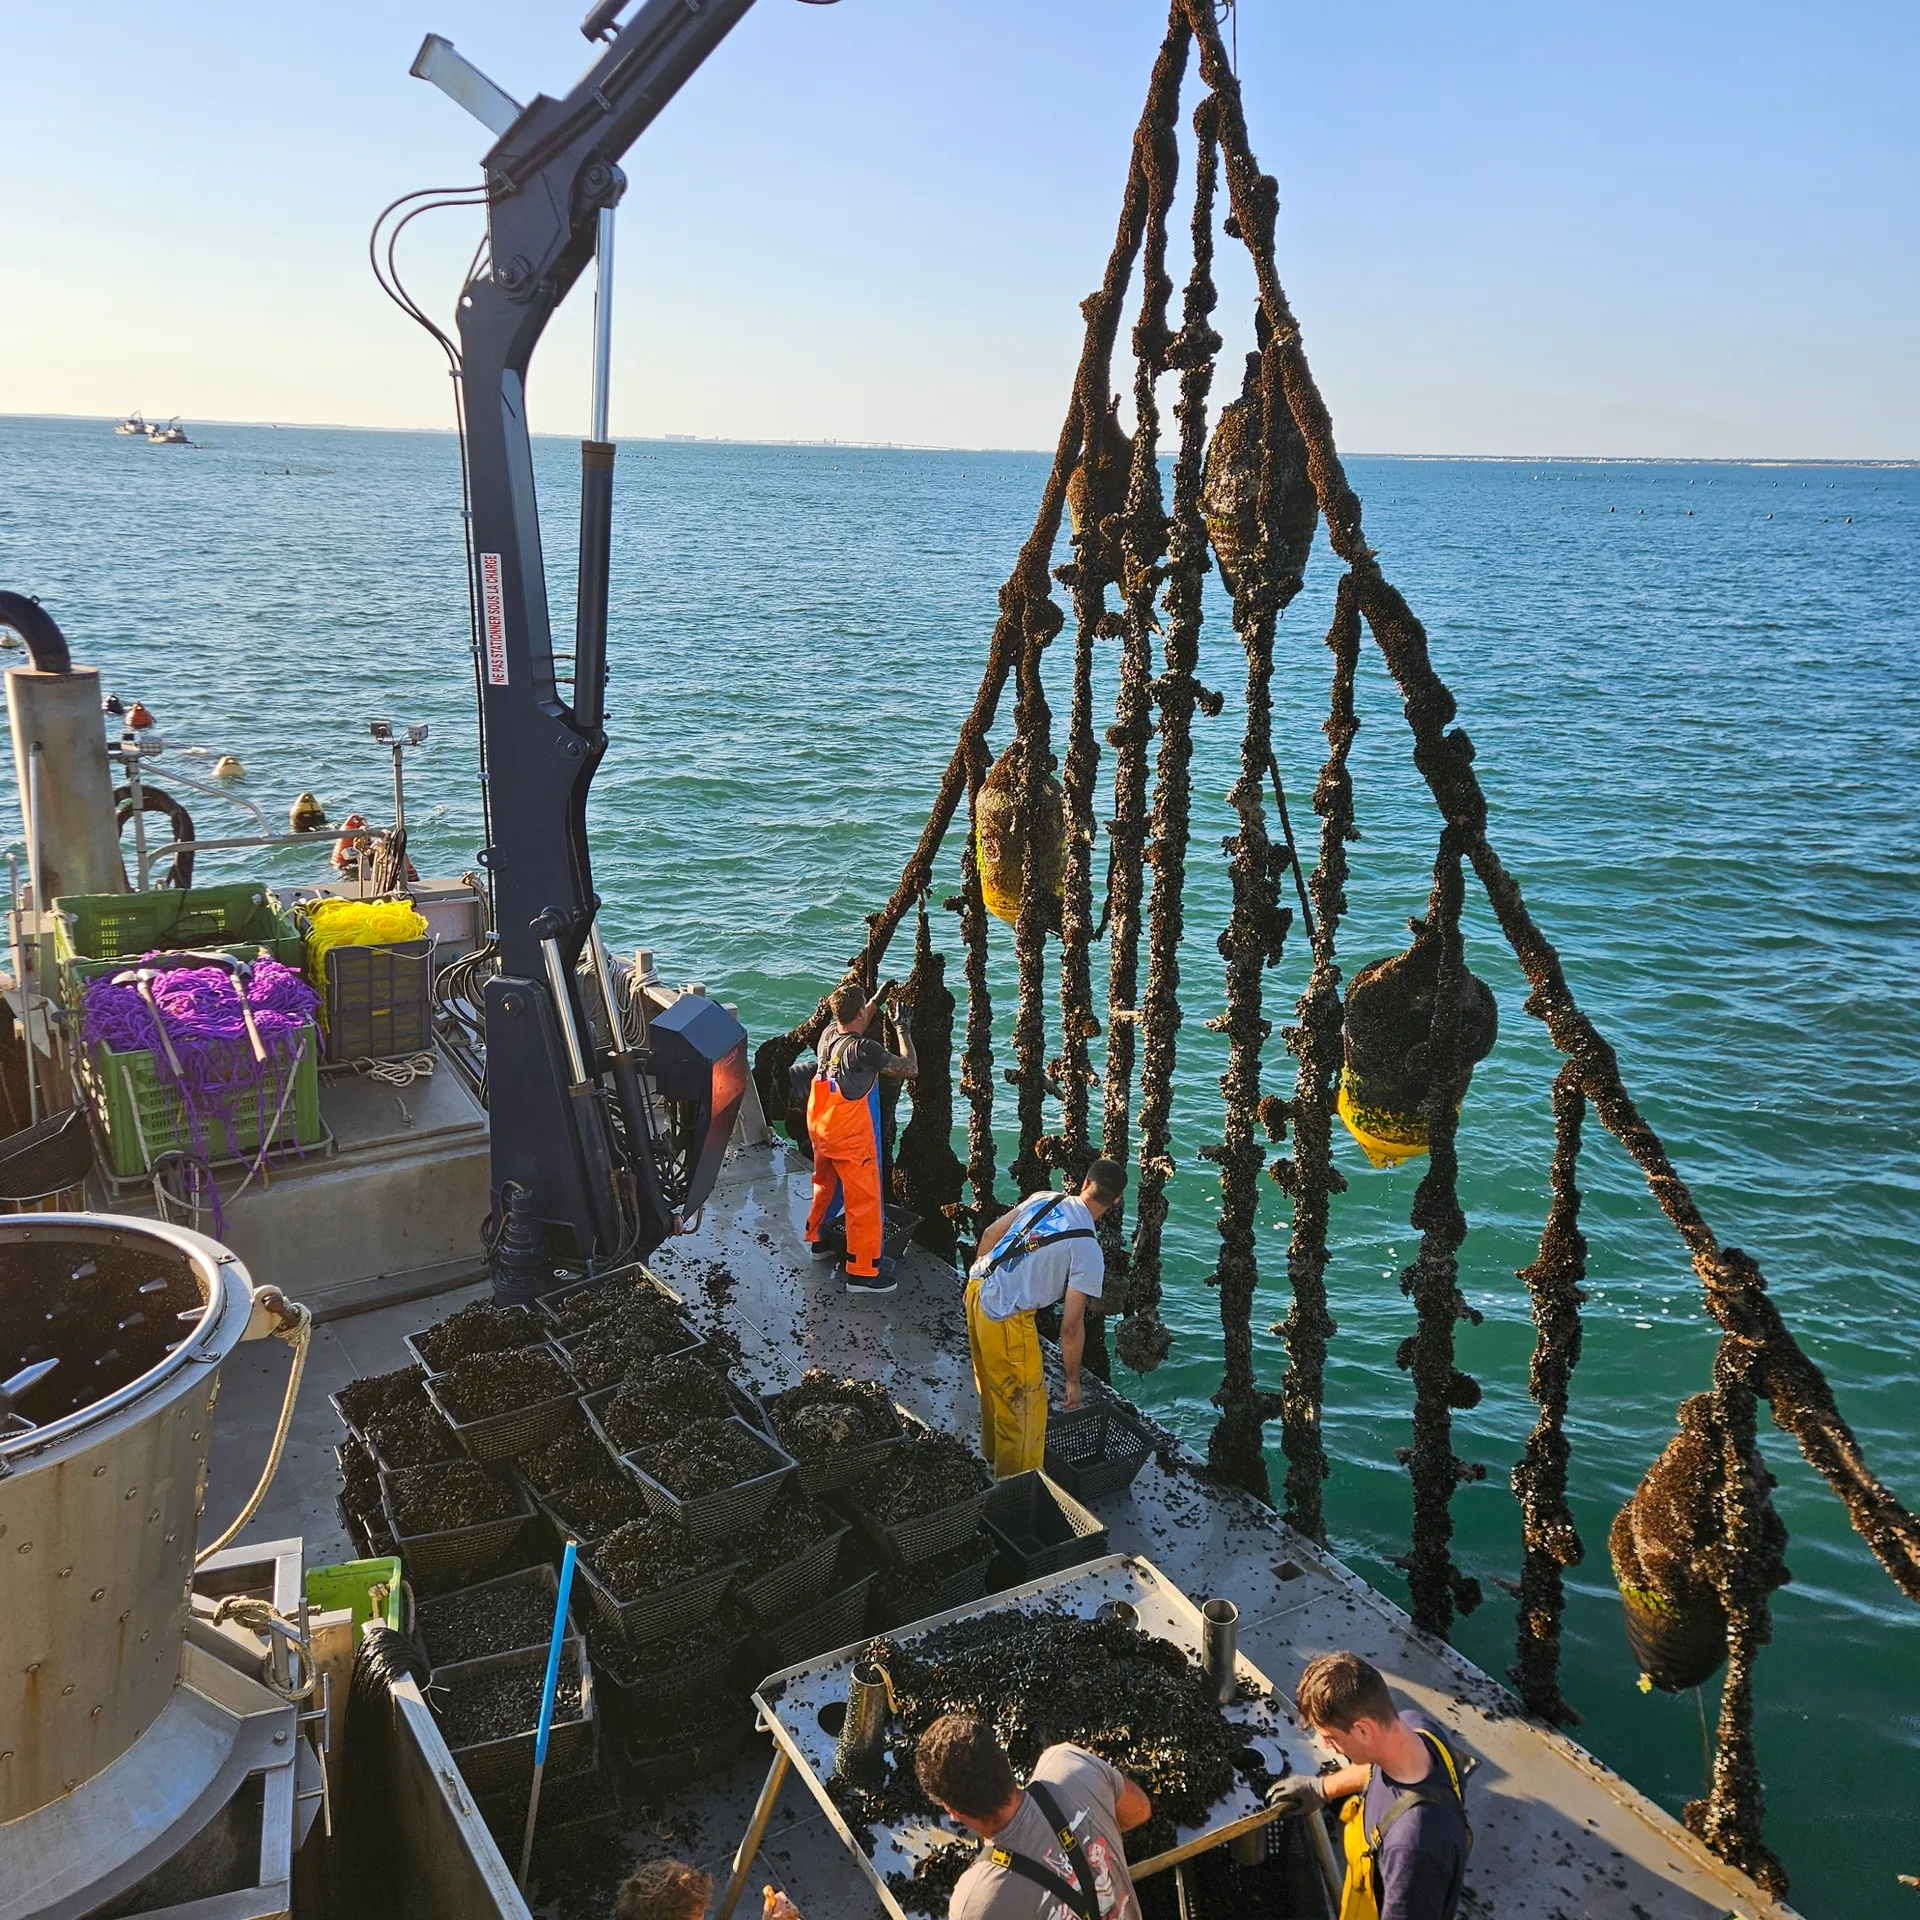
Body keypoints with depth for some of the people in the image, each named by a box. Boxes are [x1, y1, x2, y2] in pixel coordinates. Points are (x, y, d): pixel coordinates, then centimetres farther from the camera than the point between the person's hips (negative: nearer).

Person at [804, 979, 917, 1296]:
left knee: (826, 1185, 28)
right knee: (865, 1201, 1)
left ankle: (818, 1241, 45)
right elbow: (910, 1068, -17)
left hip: (820, 1130, 8)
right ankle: (862, 1272, 6)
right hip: (852, 1139, -8)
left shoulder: (828, 1035, -2)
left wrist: (877, 1001, 29)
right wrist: (904, 1030, -7)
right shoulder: (865, 1049, -25)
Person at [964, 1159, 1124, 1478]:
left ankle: (993, 1452, 50)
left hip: (976, 1288, 8)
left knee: (992, 1386, 29)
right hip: (1004, 1318, -8)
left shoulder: (1044, 1199, 3)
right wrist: (1073, 1380, 0)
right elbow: (1072, 1326, -12)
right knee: (1024, 1404, 11)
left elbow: (990, 1234, 10)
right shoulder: (1089, 1252, -14)